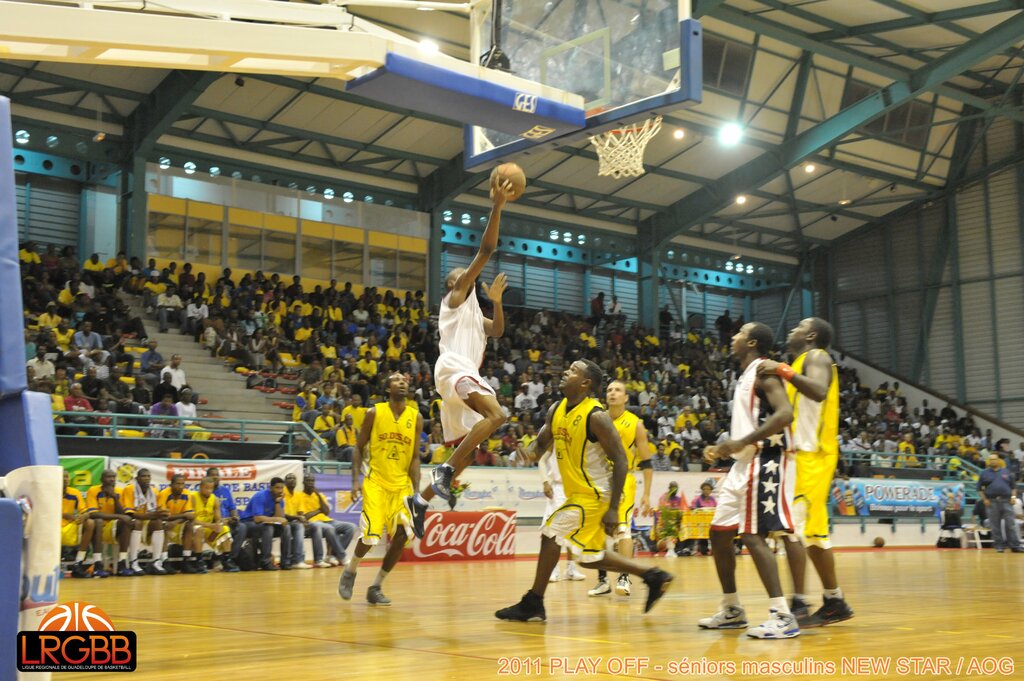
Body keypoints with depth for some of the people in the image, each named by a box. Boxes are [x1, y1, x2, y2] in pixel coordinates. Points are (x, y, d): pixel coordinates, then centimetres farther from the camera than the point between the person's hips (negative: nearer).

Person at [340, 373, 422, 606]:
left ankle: (376, 587, 11)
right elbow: (359, 448, 3)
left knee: (402, 536, -7)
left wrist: (415, 490, -5)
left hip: (402, 485, 3)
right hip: (376, 482, -3)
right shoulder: (374, 413, -2)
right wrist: (356, 479, -8)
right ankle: (350, 571, 18)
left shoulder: (416, 417, 3)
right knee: (371, 535, -14)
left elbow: (414, 457, 3)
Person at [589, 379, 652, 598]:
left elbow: (646, 462, -1)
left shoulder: (635, 424, -4)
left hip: (623, 480, -3)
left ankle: (624, 578, -15)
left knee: (622, 527, -18)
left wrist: (646, 494, -6)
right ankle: (602, 579, 17)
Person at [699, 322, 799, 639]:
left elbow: (785, 414, -25)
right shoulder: (745, 377, 19)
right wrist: (722, 449, 14)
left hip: (765, 462, -10)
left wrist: (742, 442, -26)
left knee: (753, 536, -15)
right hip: (744, 464, 10)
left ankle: (783, 616, -13)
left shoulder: (763, 372, -10)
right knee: (719, 533, 12)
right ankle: (732, 611, 22)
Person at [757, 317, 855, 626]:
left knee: (792, 526, -15)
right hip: (801, 454, 10)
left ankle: (799, 605, -15)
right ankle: (835, 602, 19)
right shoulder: (800, 363, 22)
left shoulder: (816, 356, -6)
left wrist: (783, 370, -31)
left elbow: (819, 391, -27)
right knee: (811, 531, 12)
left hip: (811, 456, -10)